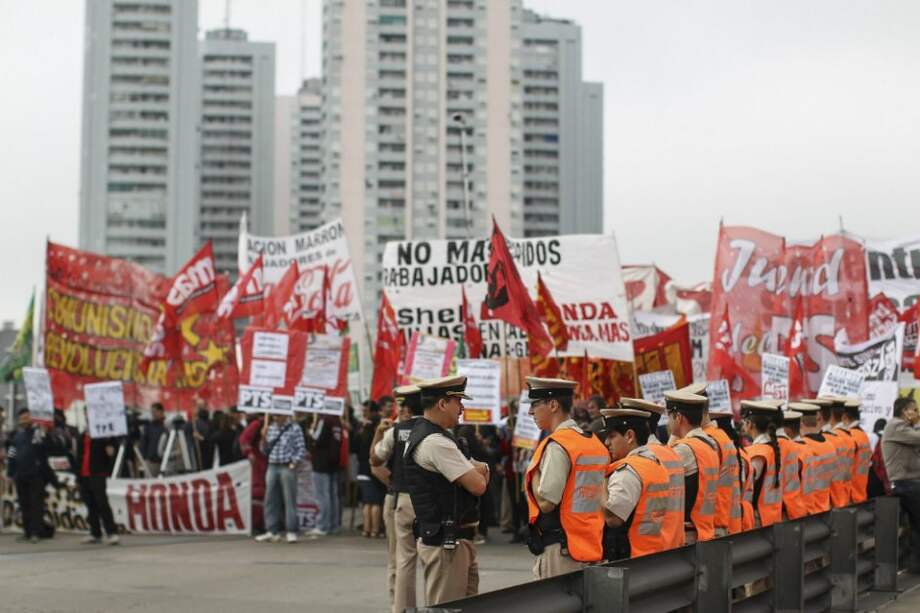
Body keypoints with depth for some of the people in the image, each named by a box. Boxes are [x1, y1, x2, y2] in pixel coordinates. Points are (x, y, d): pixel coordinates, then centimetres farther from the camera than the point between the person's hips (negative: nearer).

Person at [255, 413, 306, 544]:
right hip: (272, 466, 5)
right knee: (271, 500, 5)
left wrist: (294, 463, -14)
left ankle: (291, 532, 1)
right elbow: (265, 450, 13)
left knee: (290, 500, -3)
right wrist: (264, 438, -3)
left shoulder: (294, 429, -3)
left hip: (287, 468, -5)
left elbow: (301, 449, -5)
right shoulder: (270, 429, 12)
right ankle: (272, 531, 12)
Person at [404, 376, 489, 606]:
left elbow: (483, 471, 14)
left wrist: (477, 470, -10)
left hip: (456, 541, 10)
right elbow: (478, 485, -20)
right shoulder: (435, 442, -19)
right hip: (445, 543, -10)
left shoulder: (429, 436, 15)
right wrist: (477, 472, 3)